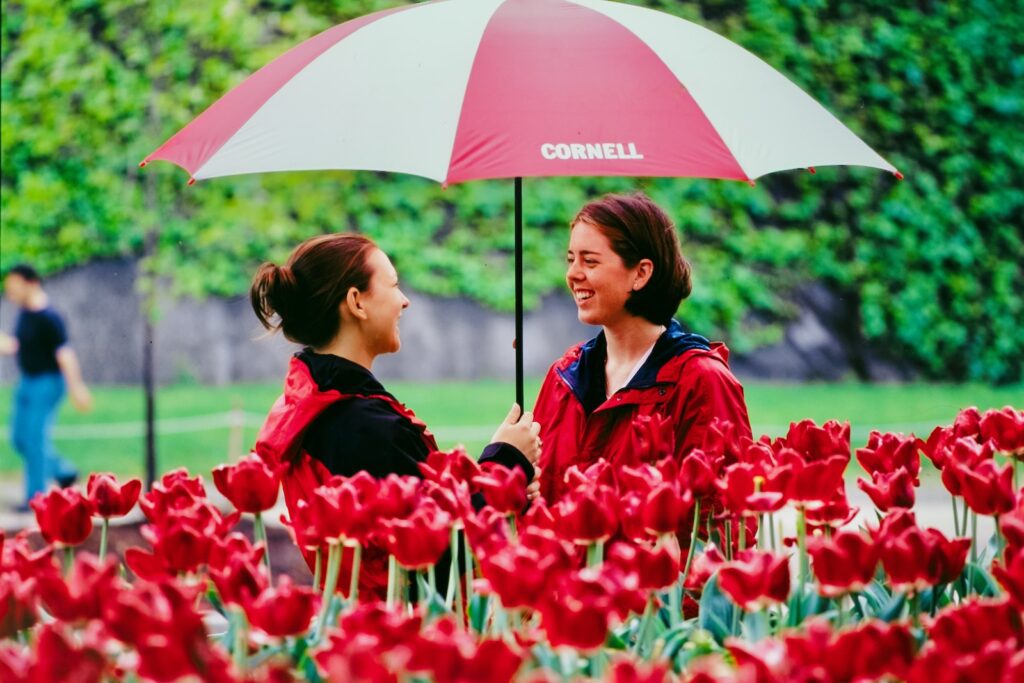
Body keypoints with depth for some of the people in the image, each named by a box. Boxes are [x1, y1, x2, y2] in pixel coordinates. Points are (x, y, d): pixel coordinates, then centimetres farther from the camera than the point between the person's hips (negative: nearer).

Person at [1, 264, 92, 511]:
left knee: (35, 438, -8)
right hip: (27, 381, 9)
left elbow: (64, 354, -21)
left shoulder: (48, 318, -20)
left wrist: (76, 388, -23)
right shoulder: (24, 314, 6)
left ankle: (35, 496, 0)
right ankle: (63, 472, 26)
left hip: (47, 383, -9)